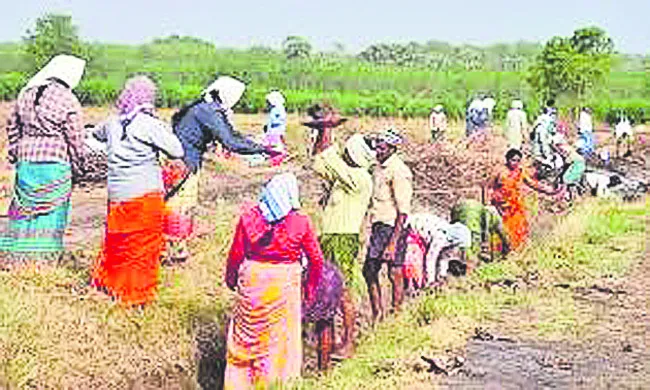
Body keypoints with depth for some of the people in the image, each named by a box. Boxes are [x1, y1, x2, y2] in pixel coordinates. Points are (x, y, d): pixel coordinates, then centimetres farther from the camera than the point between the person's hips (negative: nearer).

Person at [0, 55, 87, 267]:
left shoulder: (26, 93, 7)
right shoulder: (68, 101, -12)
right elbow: (76, 140, -8)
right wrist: (77, 167, 6)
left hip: (26, 162, 5)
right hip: (54, 164, -5)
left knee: (23, 209, 13)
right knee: (51, 213, 5)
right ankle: (45, 259, 10)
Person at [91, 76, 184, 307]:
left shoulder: (112, 123, 6)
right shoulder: (149, 125, -13)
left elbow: (97, 134, 28)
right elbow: (177, 151, -13)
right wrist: (166, 129, -2)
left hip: (116, 195, 5)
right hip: (144, 195, -5)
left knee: (117, 241, 20)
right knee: (143, 246, 6)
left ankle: (106, 280, 32)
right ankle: (137, 296, 12)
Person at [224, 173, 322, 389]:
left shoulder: (248, 216, -8)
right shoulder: (301, 222, -10)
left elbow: (236, 253, -1)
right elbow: (316, 259, -3)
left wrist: (230, 278, 16)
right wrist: (311, 288, 12)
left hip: (253, 279, 1)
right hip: (285, 282, -1)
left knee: (246, 333, 14)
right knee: (280, 336, 13)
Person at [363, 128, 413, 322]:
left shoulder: (399, 172, -16)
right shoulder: (380, 167, 11)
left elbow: (403, 212, -18)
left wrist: (393, 242, -22)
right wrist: (373, 231, 17)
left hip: (393, 228, -9)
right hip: (378, 225, 9)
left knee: (395, 273, -1)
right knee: (369, 270, 12)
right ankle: (377, 313, 25)